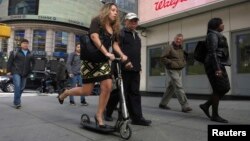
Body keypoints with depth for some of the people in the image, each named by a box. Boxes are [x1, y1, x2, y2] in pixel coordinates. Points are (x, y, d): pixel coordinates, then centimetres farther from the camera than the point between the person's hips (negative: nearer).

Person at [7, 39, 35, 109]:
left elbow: (33, 63, 20)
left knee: (22, 87, 9)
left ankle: (16, 101, 27)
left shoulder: (30, 54, 8)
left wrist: (30, 71, 12)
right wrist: (9, 71, -3)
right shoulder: (15, 52, -2)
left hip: (25, 74, 4)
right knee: (17, 86, -16)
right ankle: (17, 102, -11)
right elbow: (9, 62, 0)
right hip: (16, 72, -4)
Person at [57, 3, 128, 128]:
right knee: (87, 91, -4)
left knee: (107, 87, -9)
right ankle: (65, 93, 27)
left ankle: (99, 116, 7)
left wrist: (122, 55, -17)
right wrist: (107, 53, -32)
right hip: (91, 60, -6)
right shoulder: (97, 21, -5)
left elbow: (115, 44, 3)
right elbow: (94, 37, -21)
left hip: (103, 61, 6)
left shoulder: (114, 29, 13)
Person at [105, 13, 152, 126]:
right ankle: (107, 112, 19)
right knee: (119, 92, 0)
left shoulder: (137, 36, 25)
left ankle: (137, 117, 7)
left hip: (135, 69, 7)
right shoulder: (120, 34, -1)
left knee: (134, 93, 4)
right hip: (124, 68, -7)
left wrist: (139, 66, 21)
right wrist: (125, 61, -23)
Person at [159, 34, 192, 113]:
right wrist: (172, 63, -18)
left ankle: (163, 104, 21)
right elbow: (163, 58, -13)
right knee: (179, 88, -12)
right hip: (172, 70, -8)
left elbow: (183, 59, 27)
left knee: (171, 88, 11)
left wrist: (183, 64, 6)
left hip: (179, 71, 8)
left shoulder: (181, 49, 15)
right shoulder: (170, 47, -8)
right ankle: (185, 106, -9)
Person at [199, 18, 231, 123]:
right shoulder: (213, 35, -8)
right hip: (215, 65, -10)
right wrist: (217, 69, -24)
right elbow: (212, 53, -18)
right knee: (219, 89, -7)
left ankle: (206, 105, 12)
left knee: (225, 88, 7)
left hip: (218, 65, 10)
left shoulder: (217, 36, 23)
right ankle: (215, 115, 2)